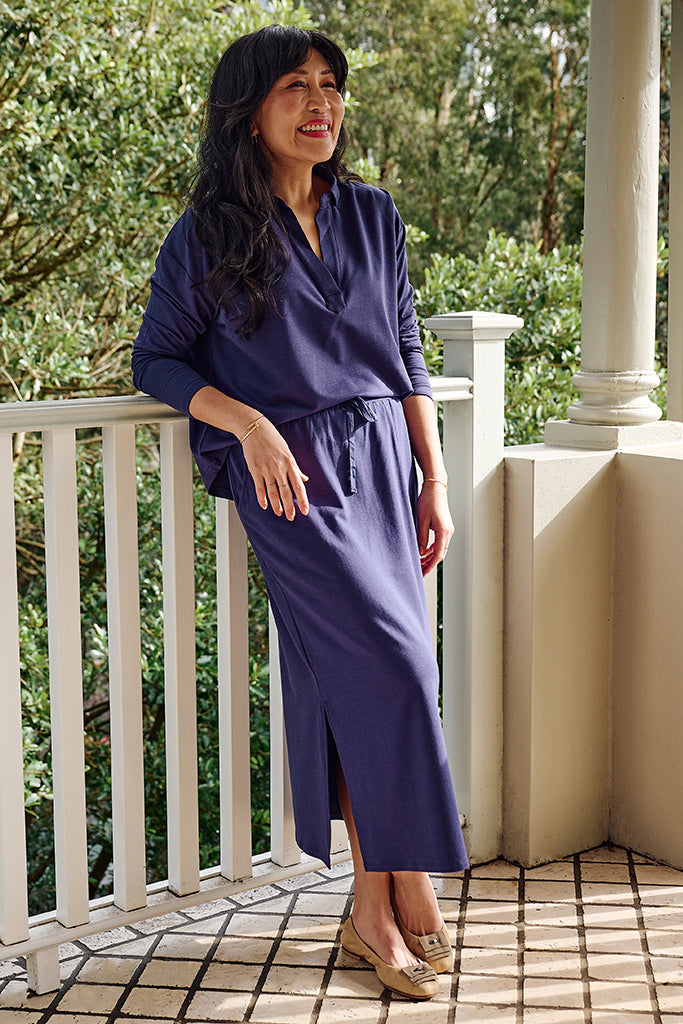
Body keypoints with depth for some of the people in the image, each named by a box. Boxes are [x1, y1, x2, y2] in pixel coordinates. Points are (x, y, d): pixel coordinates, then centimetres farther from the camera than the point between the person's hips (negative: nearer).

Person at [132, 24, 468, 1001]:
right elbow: (157, 359, 4)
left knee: (357, 679, -2)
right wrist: (251, 425, -12)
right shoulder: (207, 234, 2)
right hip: (288, 471, -4)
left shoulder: (373, 215, 13)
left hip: (381, 460, 4)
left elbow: (406, 357, 15)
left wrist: (435, 483, 9)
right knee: (389, 664, -15)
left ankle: (373, 906, 8)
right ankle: (413, 896, 0)